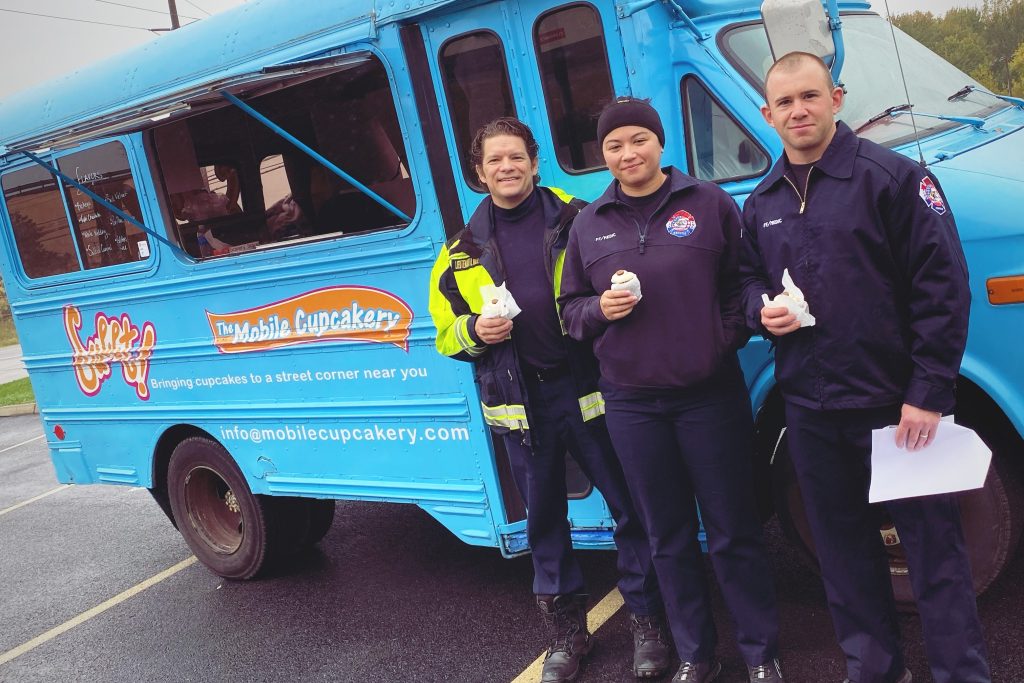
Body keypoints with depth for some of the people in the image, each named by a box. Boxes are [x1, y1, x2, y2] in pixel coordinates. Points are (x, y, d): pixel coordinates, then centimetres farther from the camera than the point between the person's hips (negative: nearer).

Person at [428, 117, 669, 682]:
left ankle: (647, 621, 24)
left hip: (586, 388, -2)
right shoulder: (463, 249, 7)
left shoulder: (576, 220, 0)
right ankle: (566, 632, 31)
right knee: (544, 523, 14)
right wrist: (475, 331, -9)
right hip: (519, 402, 2)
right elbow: (446, 333, 11)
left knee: (629, 507, 4)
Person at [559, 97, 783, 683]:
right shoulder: (590, 225, 8)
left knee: (733, 532, 6)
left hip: (711, 394, -2)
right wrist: (601, 309, -8)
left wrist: (727, 336, -12)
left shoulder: (709, 203, 1)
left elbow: (743, 283, 2)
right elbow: (571, 307, 12)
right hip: (630, 403, 3)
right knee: (669, 538, 13)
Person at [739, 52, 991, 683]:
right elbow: (750, 278, 23)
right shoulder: (761, 203, 11)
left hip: (894, 403, -5)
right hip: (809, 408, 6)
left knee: (933, 546, 4)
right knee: (843, 548, 16)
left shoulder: (892, 177, -7)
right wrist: (762, 311, -2)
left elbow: (942, 285, -11)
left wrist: (929, 392, -15)